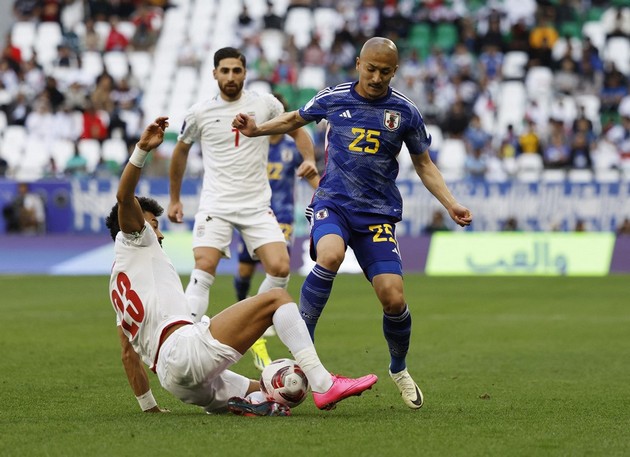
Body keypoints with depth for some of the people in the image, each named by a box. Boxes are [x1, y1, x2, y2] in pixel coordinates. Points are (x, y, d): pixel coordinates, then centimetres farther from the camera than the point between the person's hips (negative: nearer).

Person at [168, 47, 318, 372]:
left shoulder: (265, 104, 2)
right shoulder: (200, 114, 1)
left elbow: (297, 131, 16)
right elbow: (181, 150, 18)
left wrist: (309, 160, -4)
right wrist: (174, 199, 21)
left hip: (257, 206, 1)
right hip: (216, 207, -1)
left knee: (280, 268, -14)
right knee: (204, 269, -20)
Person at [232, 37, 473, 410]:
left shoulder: (405, 112, 2)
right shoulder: (333, 99, 3)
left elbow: (424, 164, 13)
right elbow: (296, 119, 22)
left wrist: (451, 204, 2)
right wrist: (257, 130, 7)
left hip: (379, 212, 1)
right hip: (333, 202, -1)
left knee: (393, 297, -10)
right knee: (330, 255, -35)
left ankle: (400, 369, 19)